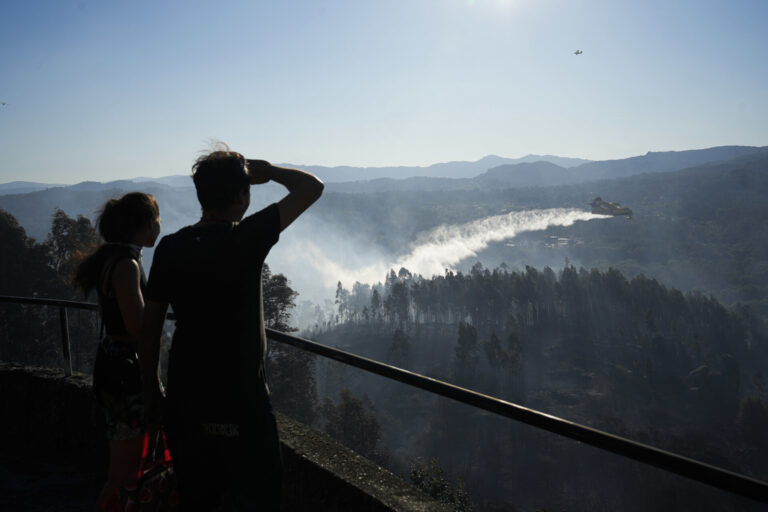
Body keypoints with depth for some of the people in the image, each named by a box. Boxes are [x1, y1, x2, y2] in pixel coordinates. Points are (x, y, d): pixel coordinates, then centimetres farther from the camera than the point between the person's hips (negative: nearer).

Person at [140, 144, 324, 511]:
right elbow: (311, 188, -10)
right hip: (241, 403, -5)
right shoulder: (246, 238, -17)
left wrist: (151, 386, 16)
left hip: (185, 404, 6)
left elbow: (150, 323, 4)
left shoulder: (169, 248, -2)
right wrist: (267, 171, 7)